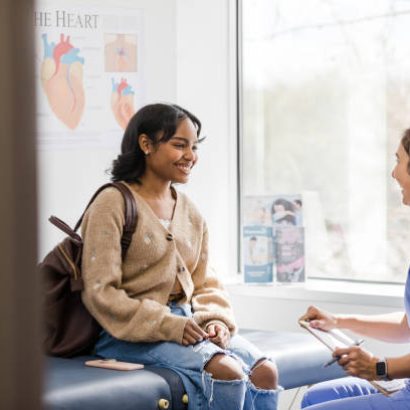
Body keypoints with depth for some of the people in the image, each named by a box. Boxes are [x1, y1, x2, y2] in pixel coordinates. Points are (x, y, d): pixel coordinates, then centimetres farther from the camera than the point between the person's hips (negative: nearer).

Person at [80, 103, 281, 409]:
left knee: (265, 370, -18)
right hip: (134, 333, -7)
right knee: (228, 371, -29)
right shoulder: (113, 204, -6)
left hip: (188, 323, 7)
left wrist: (216, 321, -4)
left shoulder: (190, 212, 15)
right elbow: (100, 292, -12)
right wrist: (168, 325, -19)